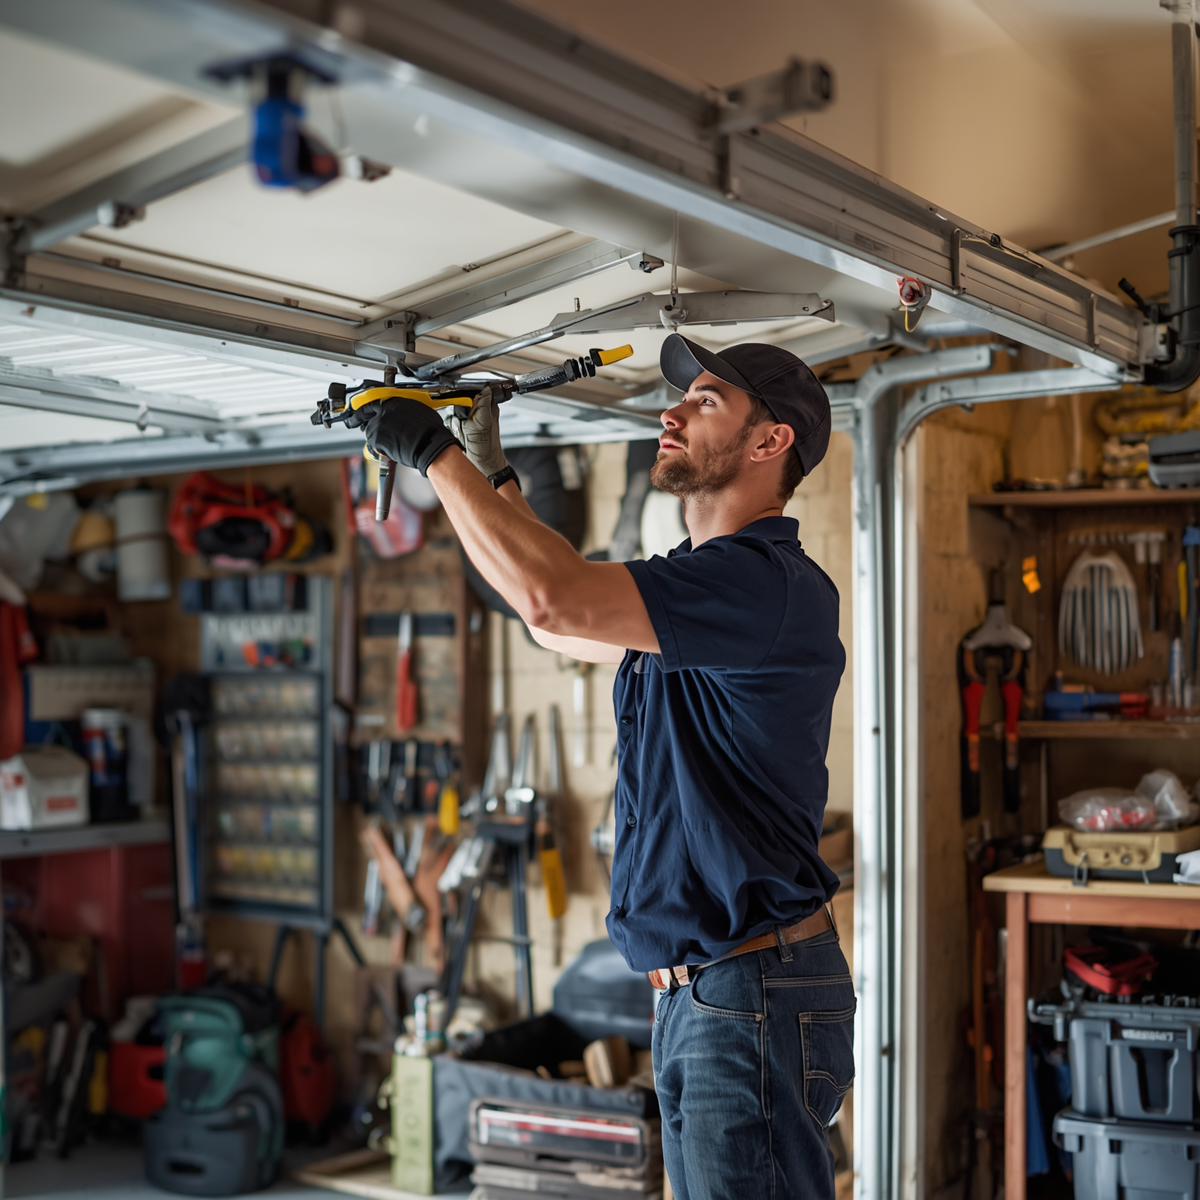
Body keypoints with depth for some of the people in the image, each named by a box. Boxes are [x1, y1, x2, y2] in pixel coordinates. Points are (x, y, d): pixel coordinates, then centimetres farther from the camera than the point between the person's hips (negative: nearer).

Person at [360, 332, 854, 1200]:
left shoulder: (772, 583, -18)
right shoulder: (706, 586, 16)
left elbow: (554, 598, -28)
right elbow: (565, 630, 31)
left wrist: (434, 451, -15)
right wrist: (492, 472, 25)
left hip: (756, 995, -10)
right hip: (693, 991, 10)